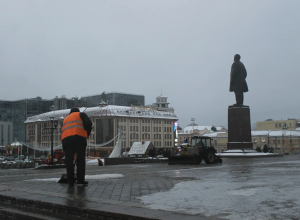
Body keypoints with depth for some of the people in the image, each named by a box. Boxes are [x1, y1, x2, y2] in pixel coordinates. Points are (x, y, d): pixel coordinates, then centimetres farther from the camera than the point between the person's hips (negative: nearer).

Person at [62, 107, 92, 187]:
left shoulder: (66, 119, 34)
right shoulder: (81, 114, 20)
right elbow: (88, 124, 0)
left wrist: (64, 148, 29)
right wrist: (87, 134, 13)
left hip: (66, 139, 4)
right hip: (79, 137, -4)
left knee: (69, 160, 4)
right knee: (80, 159, 0)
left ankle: (70, 182, 2)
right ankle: (80, 180, -3)